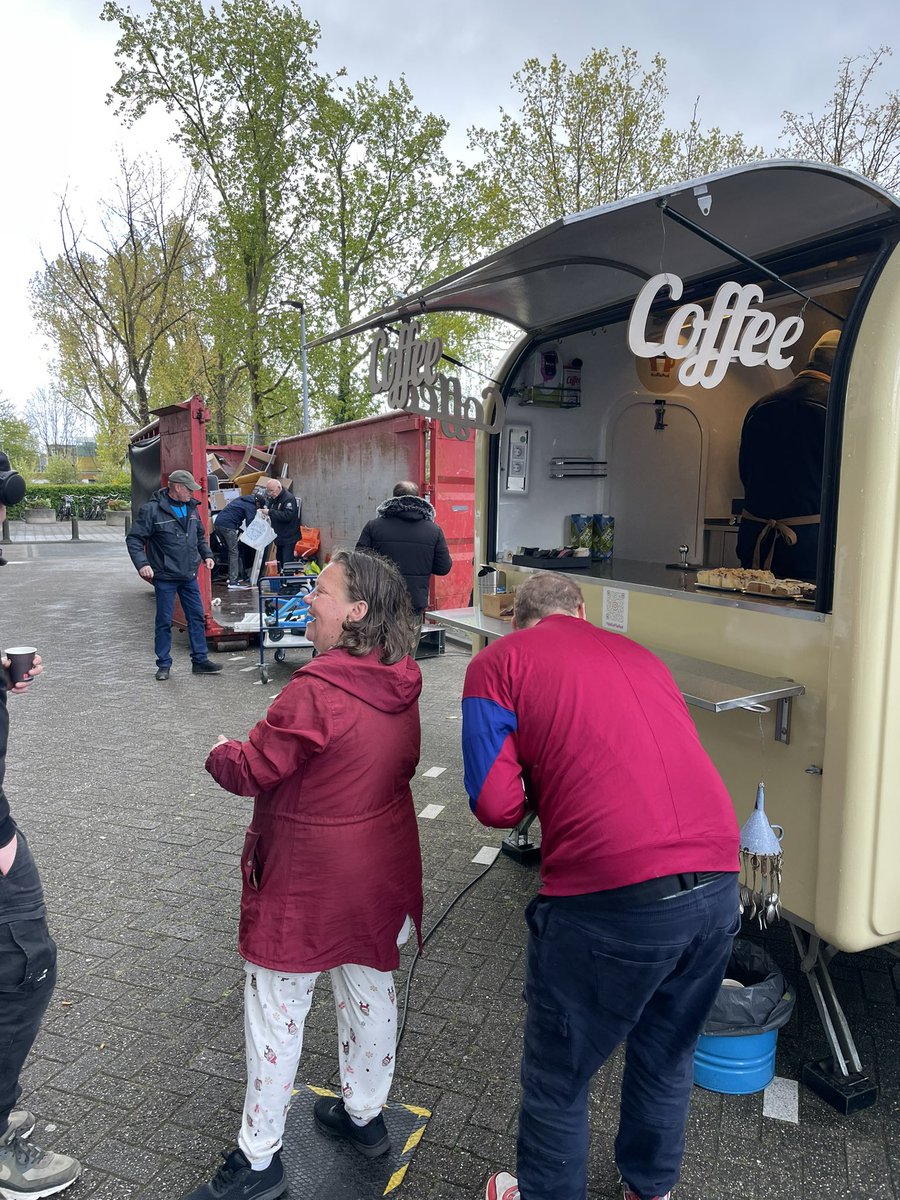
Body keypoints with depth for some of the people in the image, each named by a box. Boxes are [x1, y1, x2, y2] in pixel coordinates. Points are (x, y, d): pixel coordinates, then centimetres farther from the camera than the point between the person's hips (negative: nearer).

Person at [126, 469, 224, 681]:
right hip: (165, 577, -6)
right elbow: (134, 538, -10)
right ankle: (164, 665, 14)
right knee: (164, 622, 3)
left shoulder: (191, 508, 8)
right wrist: (142, 563, -21)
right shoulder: (152, 509, -12)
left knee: (197, 617, 8)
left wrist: (207, 555, 8)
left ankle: (200, 660, 18)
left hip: (189, 576, 6)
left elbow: (200, 536, 22)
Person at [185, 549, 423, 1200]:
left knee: (276, 1005, 10)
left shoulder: (317, 691, -27)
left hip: (309, 878, -7)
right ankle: (365, 1114, 44)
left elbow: (252, 770, -19)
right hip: (382, 869, 8)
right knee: (369, 985, 23)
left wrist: (222, 752, 3)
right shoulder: (401, 684, -3)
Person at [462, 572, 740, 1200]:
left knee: (558, 1074, 21)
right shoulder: (638, 653, 19)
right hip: (719, 881, 6)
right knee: (668, 1054, 30)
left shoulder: (498, 661, 4)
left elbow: (495, 804, -5)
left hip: (613, 897, -6)